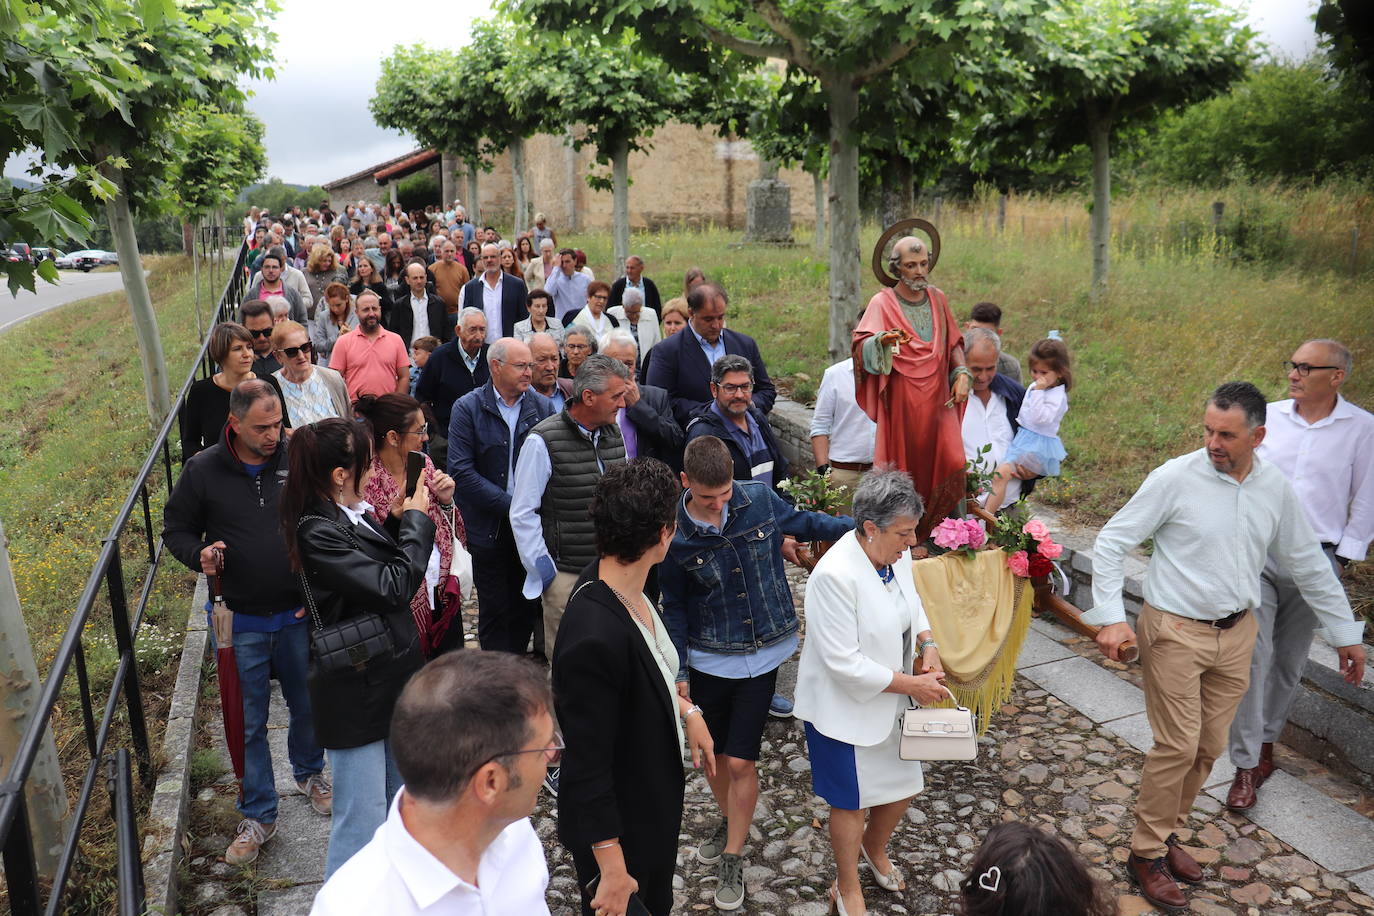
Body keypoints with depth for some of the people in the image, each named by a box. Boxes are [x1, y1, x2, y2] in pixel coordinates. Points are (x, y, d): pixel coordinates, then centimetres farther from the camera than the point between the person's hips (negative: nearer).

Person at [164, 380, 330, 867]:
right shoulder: (203, 470, -7)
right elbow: (176, 529, 5)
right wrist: (199, 554, -16)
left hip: (300, 616, 1)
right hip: (242, 624, -1)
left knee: (308, 706, 17)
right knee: (248, 723, 9)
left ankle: (309, 773, 45)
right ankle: (258, 815, 27)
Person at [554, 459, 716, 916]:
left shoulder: (615, 580, -11)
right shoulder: (594, 637, -37)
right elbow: (587, 765, -28)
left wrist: (685, 708, 2)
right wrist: (612, 869, -20)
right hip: (618, 826, -8)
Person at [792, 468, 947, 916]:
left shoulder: (896, 552, -9)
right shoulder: (835, 576, -32)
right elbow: (845, 664, -28)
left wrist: (928, 645, -5)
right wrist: (911, 684, -22)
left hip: (890, 699, 7)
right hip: (845, 708, -7)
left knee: (904, 786, 22)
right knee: (852, 803, 13)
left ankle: (875, 849, 54)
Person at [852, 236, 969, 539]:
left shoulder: (938, 299, 11)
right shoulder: (883, 303, -3)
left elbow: (953, 343, 19)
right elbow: (862, 347, -17)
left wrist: (962, 373, 1)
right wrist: (883, 340, -39)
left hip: (938, 400, 4)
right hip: (901, 403, -4)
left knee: (951, 464, -6)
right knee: (902, 470, -2)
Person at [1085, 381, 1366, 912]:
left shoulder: (1274, 489, 1)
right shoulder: (1176, 478, -15)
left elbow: (1308, 564, 13)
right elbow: (1112, 540, -13)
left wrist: (1345, 634, 17)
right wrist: (1111, 618, -21)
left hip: (1236, 634, 5)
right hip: (1175, 632, -5)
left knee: (1209, 747, 12)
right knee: (1178, 745, -3)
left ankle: (1166, 833, 30)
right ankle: (1146, 854, 13)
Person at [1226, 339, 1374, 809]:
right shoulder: (1267, 415, 1)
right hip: (1257, 552, 0)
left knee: (1289, 659, 11)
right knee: (1252, 652, -7)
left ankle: (1266, 740, 31)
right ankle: (1246, 765, -1)